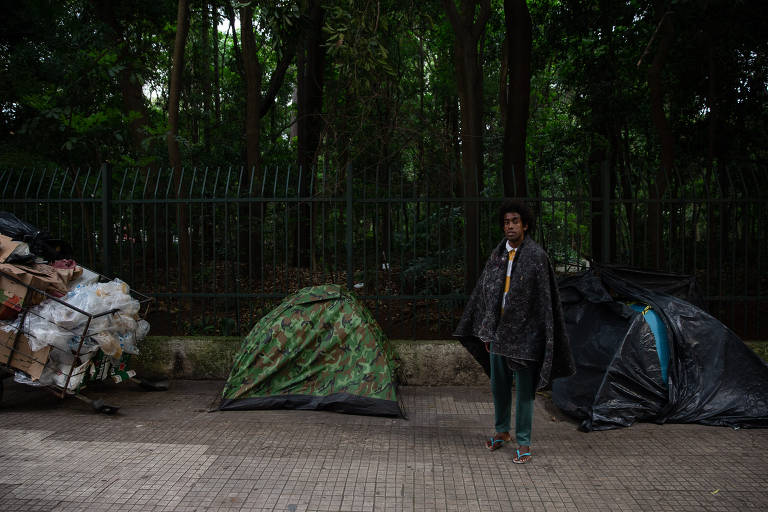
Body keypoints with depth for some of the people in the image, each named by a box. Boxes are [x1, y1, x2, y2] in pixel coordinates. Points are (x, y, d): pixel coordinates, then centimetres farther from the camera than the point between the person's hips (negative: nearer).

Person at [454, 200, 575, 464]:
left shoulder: (537, 256, -9)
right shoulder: (497, 255, 7)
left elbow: (545, 299, -9)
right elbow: (484, 291, 13)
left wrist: (544, 338, -12)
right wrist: (486, 331, 12)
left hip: (524, 333, -5)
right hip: (498, 331, 6)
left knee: (524, 389, 1)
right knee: (499, 385, 16)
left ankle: (524, 443, 12)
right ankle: (502, 432, 35)